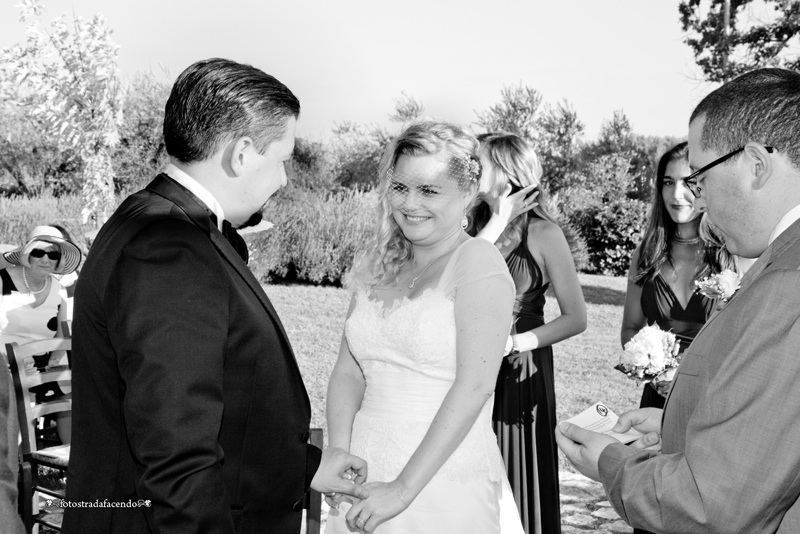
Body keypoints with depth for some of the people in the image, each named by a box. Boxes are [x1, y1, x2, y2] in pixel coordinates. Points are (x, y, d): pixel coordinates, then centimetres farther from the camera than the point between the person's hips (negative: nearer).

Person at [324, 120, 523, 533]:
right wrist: (338, 456, -11)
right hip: (365, 483, 5)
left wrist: (405, 487, -18)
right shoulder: (377, 266, 6)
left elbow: (474, 387, -17)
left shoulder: (478, 263, -10)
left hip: (444, 484, -5)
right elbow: (348, 370, 3)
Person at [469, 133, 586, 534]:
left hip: (520, 371, -4)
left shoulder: (542, 233, -7)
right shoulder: (476, 225, 4)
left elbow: (576, 318, -6)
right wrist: (496, 223, -14)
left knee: (519, 480, 8)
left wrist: (515, 343, -15)